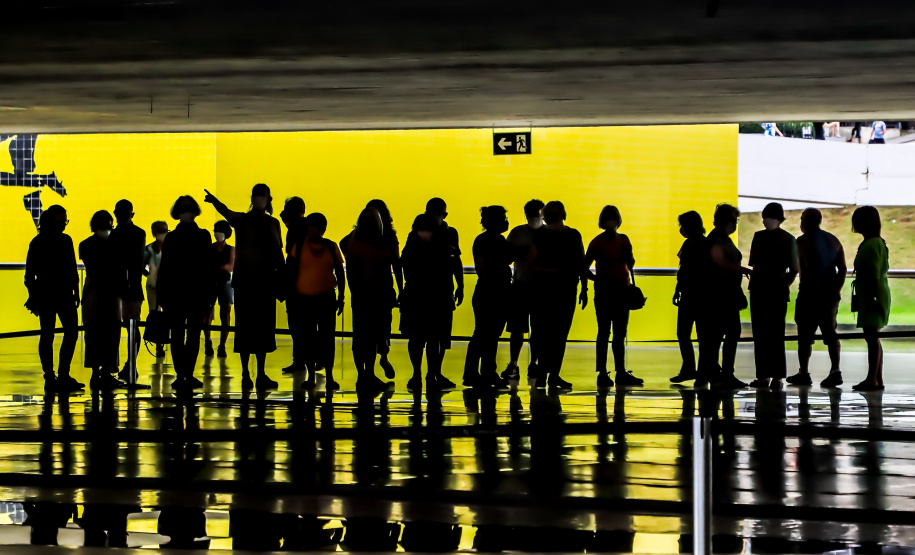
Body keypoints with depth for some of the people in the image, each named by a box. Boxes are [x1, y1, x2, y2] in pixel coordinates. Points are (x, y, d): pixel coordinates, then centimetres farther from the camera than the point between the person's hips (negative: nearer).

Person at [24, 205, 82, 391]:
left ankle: (63, 375, 7)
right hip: (46, 296, -6)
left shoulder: (66, 240, 10)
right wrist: (33, 298, -10)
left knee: (71, 333, 1)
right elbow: (30, 273, -6)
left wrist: (75, 292, 11)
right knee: (47, 335, -1)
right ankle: (50, 377, 2)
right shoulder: (38, 243, -6)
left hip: (65, 295, 6)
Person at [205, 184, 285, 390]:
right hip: (245, 280, -3)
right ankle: (245, 375, 1)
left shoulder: (273, 223, 11)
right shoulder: (242, 219, -1)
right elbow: (227, 214, -24)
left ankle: (261, 375, 12)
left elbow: (278, 253, 12)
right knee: (245, 326, -2)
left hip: (266, 281, 4)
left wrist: (281, 279, 3)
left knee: (264, 327, 6)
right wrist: (215, 202, -47)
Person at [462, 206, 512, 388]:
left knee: (492, 336, 10)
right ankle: (471, 375, -3)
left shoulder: (502, 240, 15)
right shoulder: (482, 241, -9)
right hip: (487, 295, -8)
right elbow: (481, 269, -14)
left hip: (501, 294, 8)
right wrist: (487, 290, -18)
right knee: (482, 335, -6)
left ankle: (489, 374, 15)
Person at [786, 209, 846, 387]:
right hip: (831, 294, 6)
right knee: (830, 332, 8)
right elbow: (843, 268, 7)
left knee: (805, 335, 2)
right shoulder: (833, 240, 11)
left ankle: (804, 373, 6)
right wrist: (836, 290, 8)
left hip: (810, 293, -6)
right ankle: (835, 370, -4)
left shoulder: (802, 241, -7)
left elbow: (807, 268, -17)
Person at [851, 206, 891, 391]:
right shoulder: (875, 242, 16)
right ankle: (877, 379, 15)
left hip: (872, 297, -11)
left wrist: (871, 297, -22)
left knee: (872, 337, -11)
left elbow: (874, 274, -20)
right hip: (872, 297, 11)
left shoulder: (872, 244, -15)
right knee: (873, 337, 12)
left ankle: (872, 379, -12)